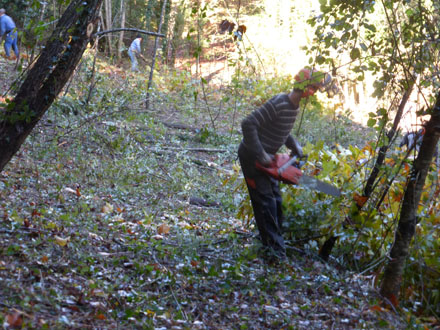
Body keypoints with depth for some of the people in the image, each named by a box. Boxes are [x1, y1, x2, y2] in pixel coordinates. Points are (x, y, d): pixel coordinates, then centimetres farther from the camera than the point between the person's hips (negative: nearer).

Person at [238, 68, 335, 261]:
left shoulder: (294, 107, 3)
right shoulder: (278, 105, -27)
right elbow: (248, 125, -31)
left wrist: (294, 145, 1)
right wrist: (261, 155, -28)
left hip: (265, 158, 10)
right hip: (251, 157, -10)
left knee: (275, 199, 13)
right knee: (266, 201, -9)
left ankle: (273, 242, 23)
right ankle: (275, 248, -6)